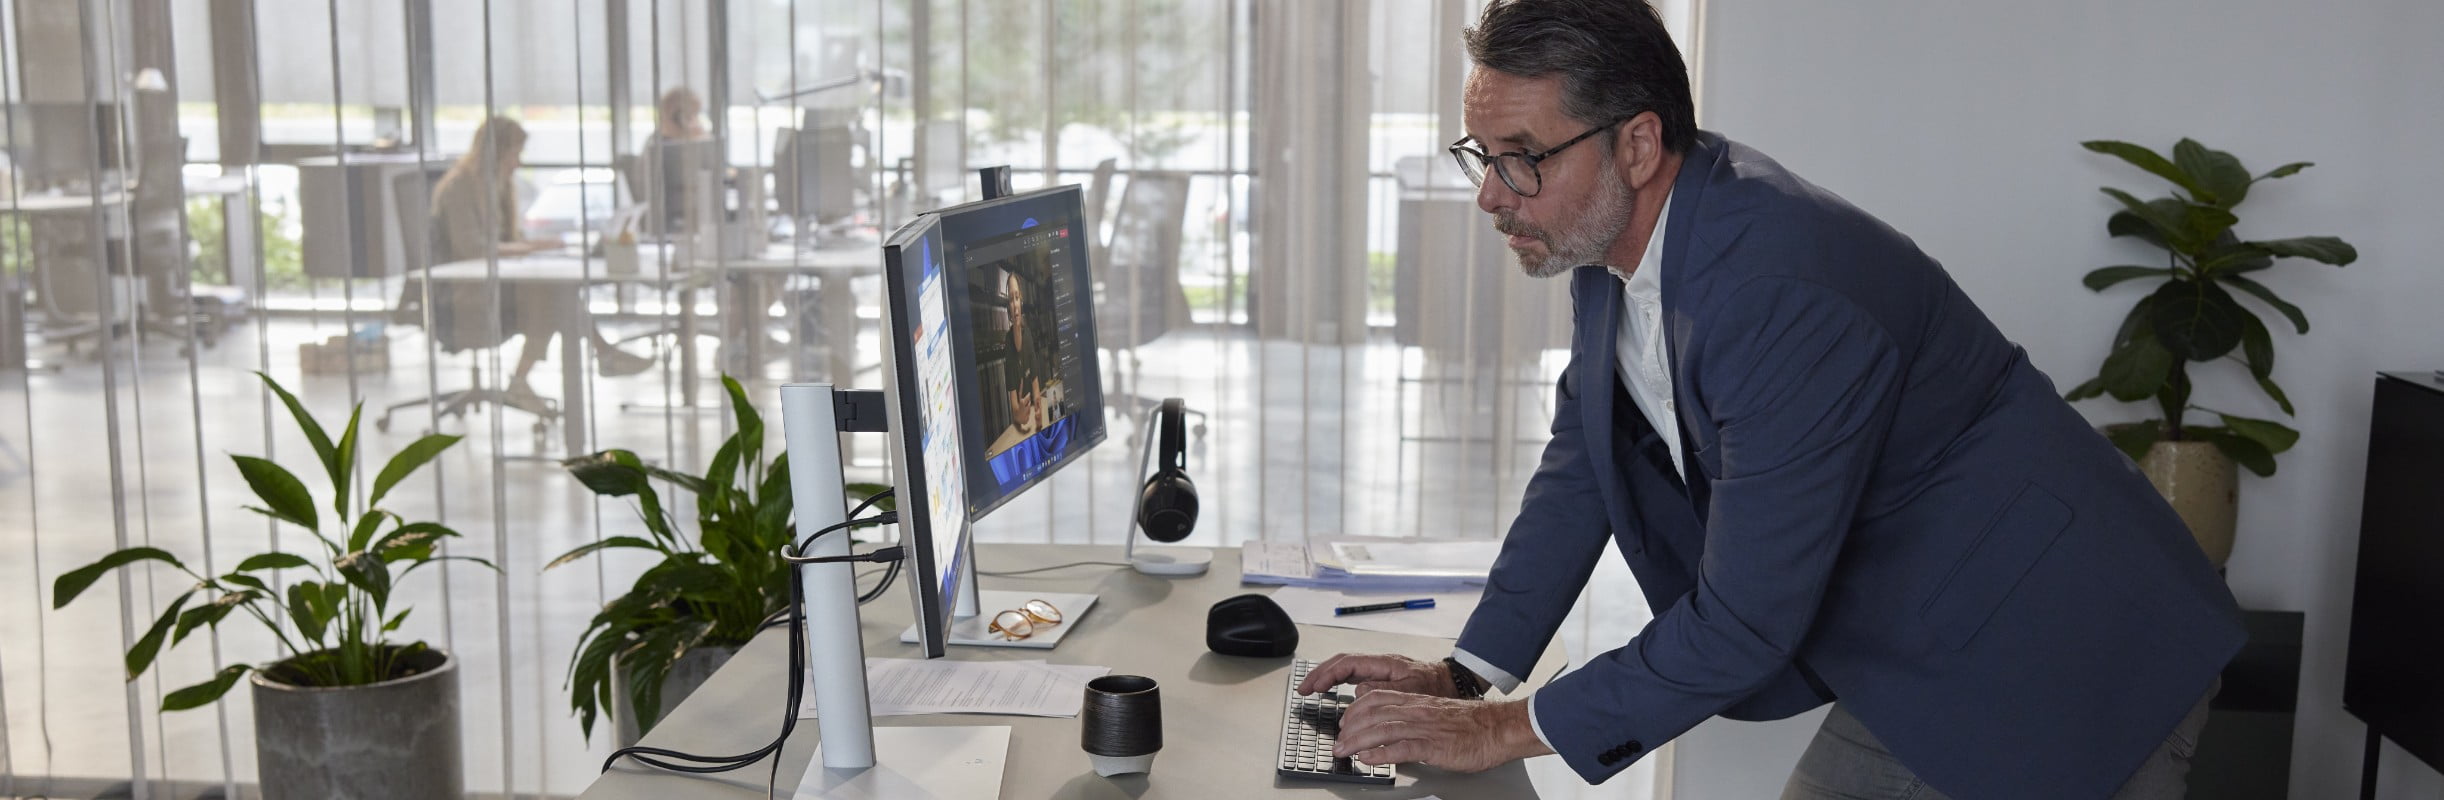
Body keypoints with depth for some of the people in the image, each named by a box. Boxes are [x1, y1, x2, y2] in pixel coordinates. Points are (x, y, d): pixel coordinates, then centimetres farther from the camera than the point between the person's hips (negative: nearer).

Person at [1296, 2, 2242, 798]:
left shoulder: (1788, 293, -32)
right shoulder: (1613, 234, -5)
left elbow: (1747, 618, -28)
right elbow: (1582, 464, 7)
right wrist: (1466, 674, 0)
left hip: (2059, 670, -8)